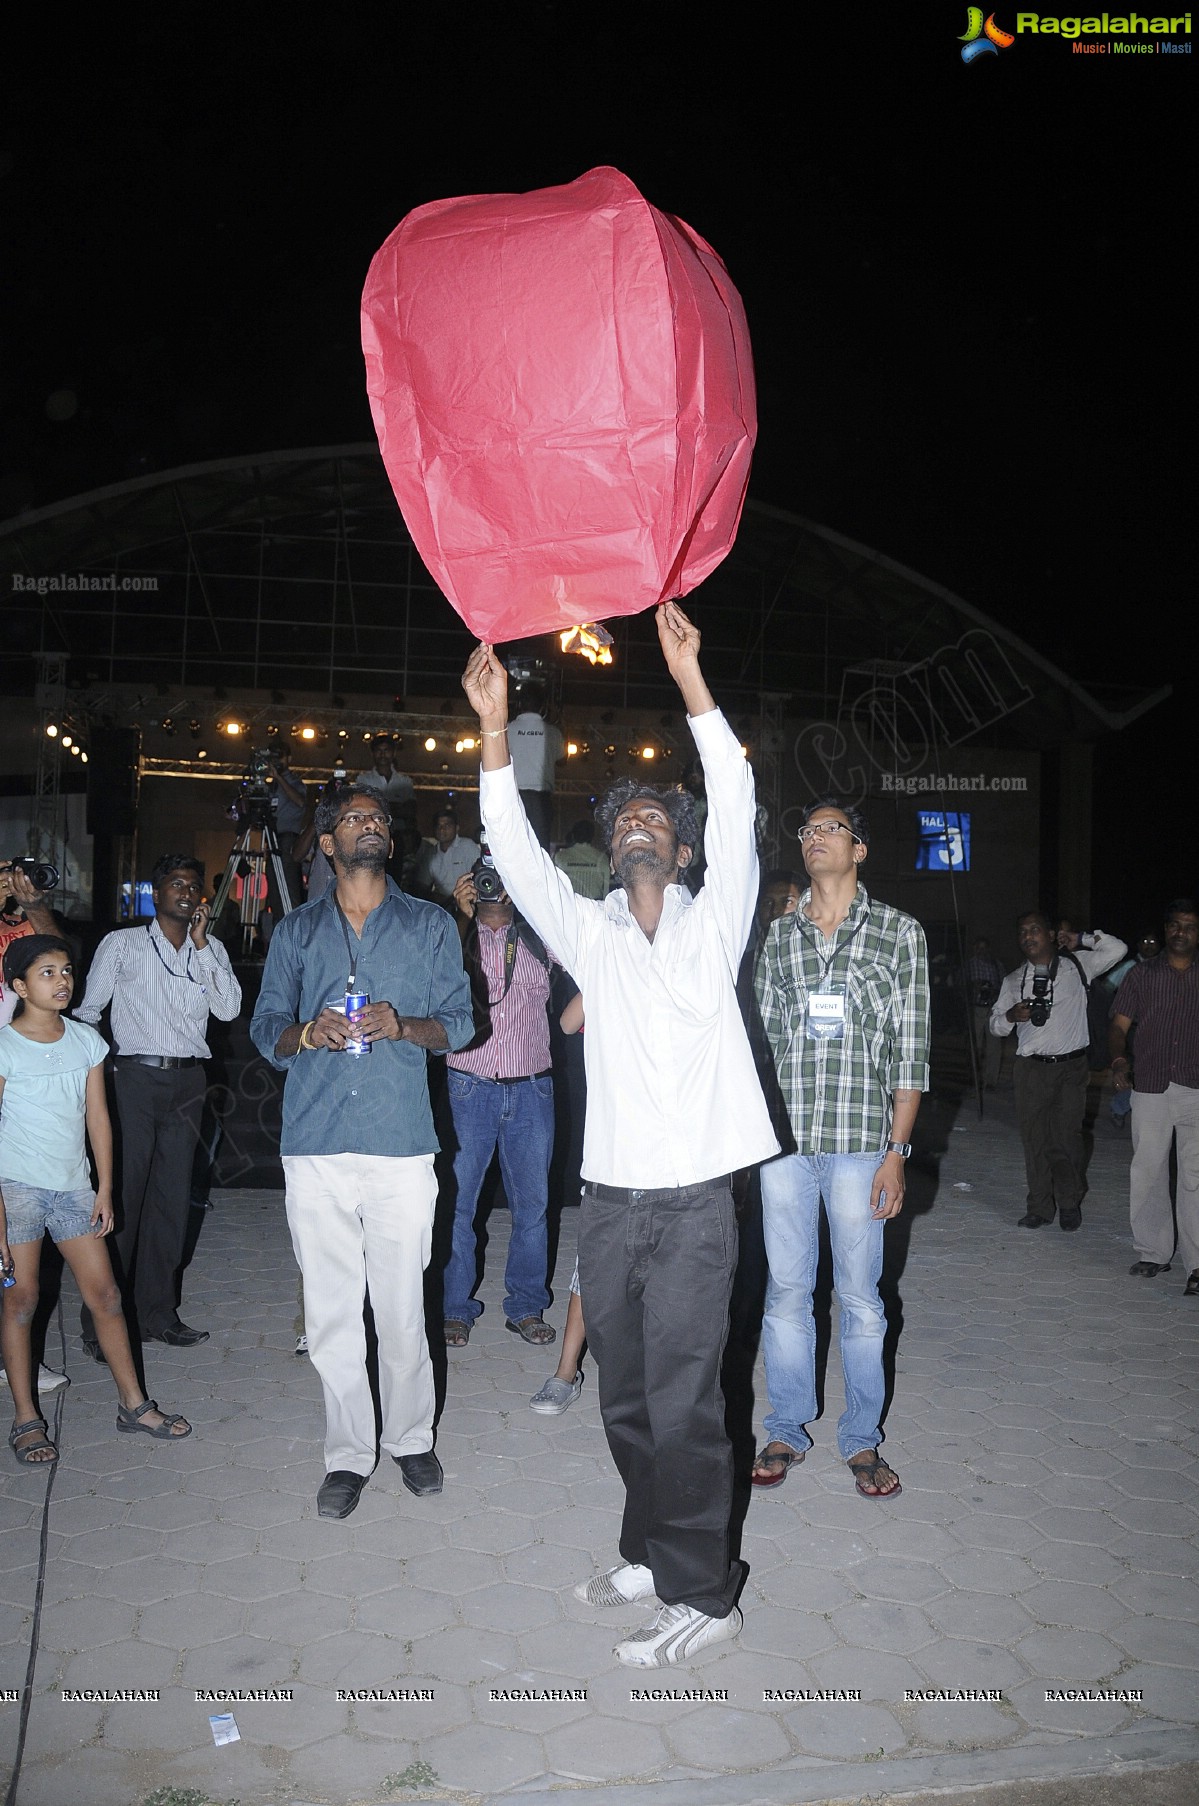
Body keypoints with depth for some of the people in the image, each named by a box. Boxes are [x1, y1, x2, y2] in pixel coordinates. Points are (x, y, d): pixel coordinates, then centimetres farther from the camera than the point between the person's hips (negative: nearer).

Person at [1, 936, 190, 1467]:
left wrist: (104, 1189, 5)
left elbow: (97, 1118, 8)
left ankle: (133, 1404, 14)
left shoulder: (86, 1041, 5)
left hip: (73, 1186, 4)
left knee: (104, 1293, 5)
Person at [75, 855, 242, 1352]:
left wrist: (201, 944, -6)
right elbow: (89, 1009, 5)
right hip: (134, 1076, -3)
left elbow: (228, 1009, -2)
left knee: (172, 1197, 8)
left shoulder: (211, 949, 12)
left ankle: (156, 1313, 18)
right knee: (121, 1195, -4)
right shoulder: (122, 943, 4)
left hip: (187, 1082, 4)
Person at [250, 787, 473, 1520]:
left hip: (401, 1143, -1)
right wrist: (307, 1033, -11)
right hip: (316, 1146, 1)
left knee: (402, 1305, 3)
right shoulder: (297, 931, 14)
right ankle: (349, 1453, 19)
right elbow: (265, 1026, 11)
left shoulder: (430, 924, 11)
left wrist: (403, 1026, -13)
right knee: (330, 1310, 4)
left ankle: (412, 1438, 23)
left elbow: (461, 1019, 7)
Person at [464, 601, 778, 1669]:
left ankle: (704, 1593, 16)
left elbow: (736, 810, -12)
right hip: (609, 1198, 4)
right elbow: (516, 854, -3)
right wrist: (495, 729, -14)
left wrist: (690, 679, -19)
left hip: (694, 1201, -4)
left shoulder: (714, 922, 2)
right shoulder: (589, 933, 9)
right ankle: (652, 1551, 35)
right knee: (625, 1399, 15)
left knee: (682, 1401, -1)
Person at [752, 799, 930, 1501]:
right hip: (783, 1138, 2)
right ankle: (787, 1431, 24)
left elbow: (910, 1050, -1)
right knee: (786, 1291, 10)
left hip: (859, 1138, -2)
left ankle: (863, 1440, 22)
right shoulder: (777, 934, 10)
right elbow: (762, 1035, 12)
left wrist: (896, 1152, -6)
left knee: (860, 1298, 7)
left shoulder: (899, 932, 3)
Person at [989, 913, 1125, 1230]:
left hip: (1071, 1067, -2)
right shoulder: (1013, 980, 11)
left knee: (1067, 1137, -2)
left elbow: (1117, 949, -2)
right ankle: (1040, 1207, 13)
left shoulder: (1076, 966, 5)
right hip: (1031, 1069, 2)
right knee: (1034, 1138, 3)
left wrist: (1080, 940, -2)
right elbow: (995, 1024, 14)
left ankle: (1070, 1205, 15)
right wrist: (1009, 1016, -7)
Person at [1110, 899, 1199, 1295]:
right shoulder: (1142, 974, 8)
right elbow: (1120, 1024, 4)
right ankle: (1153, 1253, 18)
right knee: (1147, 1173, 6)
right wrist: (1119, 1060, -15)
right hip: (1150, 1088, 1)